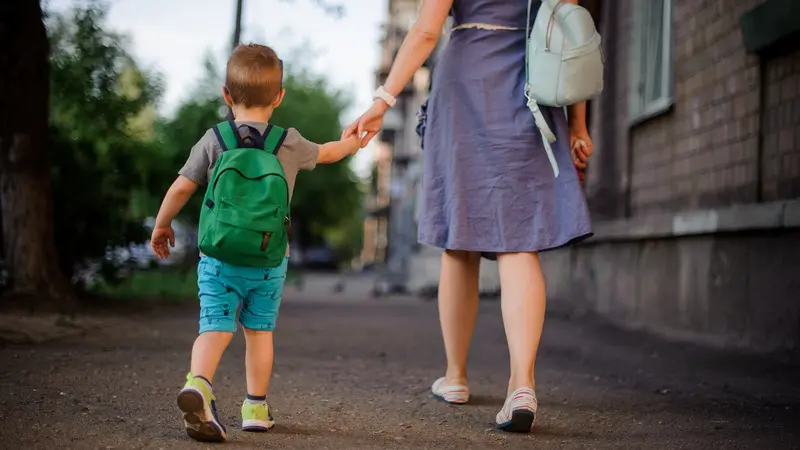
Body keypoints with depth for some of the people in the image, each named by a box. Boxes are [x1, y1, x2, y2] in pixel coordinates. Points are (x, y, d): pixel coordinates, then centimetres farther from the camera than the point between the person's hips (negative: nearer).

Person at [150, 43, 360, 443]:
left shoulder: (213, 141, -3)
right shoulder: (290, 144, 3)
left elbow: (181, 188, -2)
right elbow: (325, 153, 23)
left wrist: (161, 226, 14)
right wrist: (350, 143, 45)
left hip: (218, 256, -1)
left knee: (215, 327, -7)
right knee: (259, 329, 15)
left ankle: (199, 383, -33)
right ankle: (256, 407, 20)